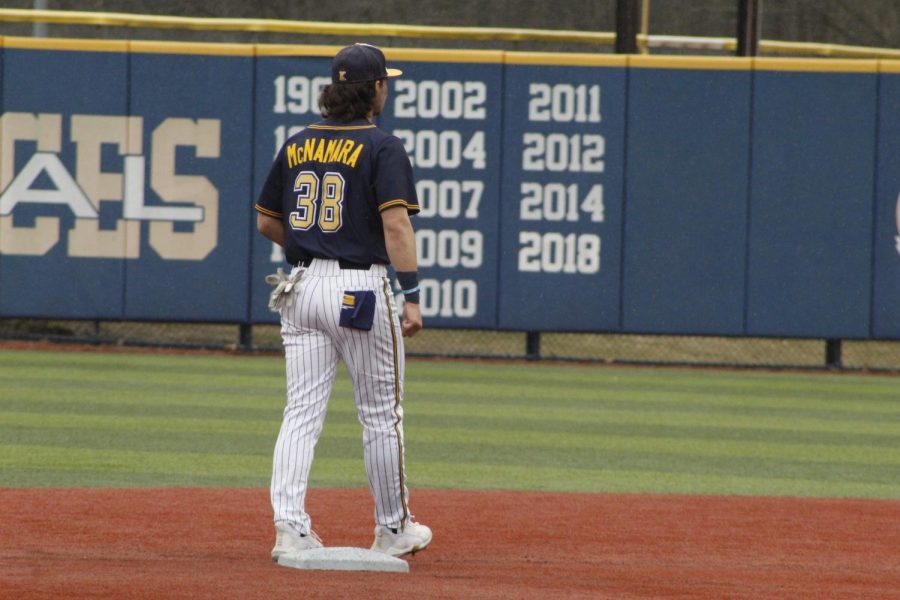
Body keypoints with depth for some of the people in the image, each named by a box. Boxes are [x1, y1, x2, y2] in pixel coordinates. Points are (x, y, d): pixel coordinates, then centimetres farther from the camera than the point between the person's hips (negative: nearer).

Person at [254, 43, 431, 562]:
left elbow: (267, 223, 15)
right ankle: (393, 529, 19)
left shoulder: (297, 146, 9)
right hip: (362, 289, -5)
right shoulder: (381, 147, -8)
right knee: (381, 415, 9)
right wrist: (412, 296, -16)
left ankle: (290, 528, -10)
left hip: (303, 285, 5)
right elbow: (396, 224, -16)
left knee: (302, 413, 3)